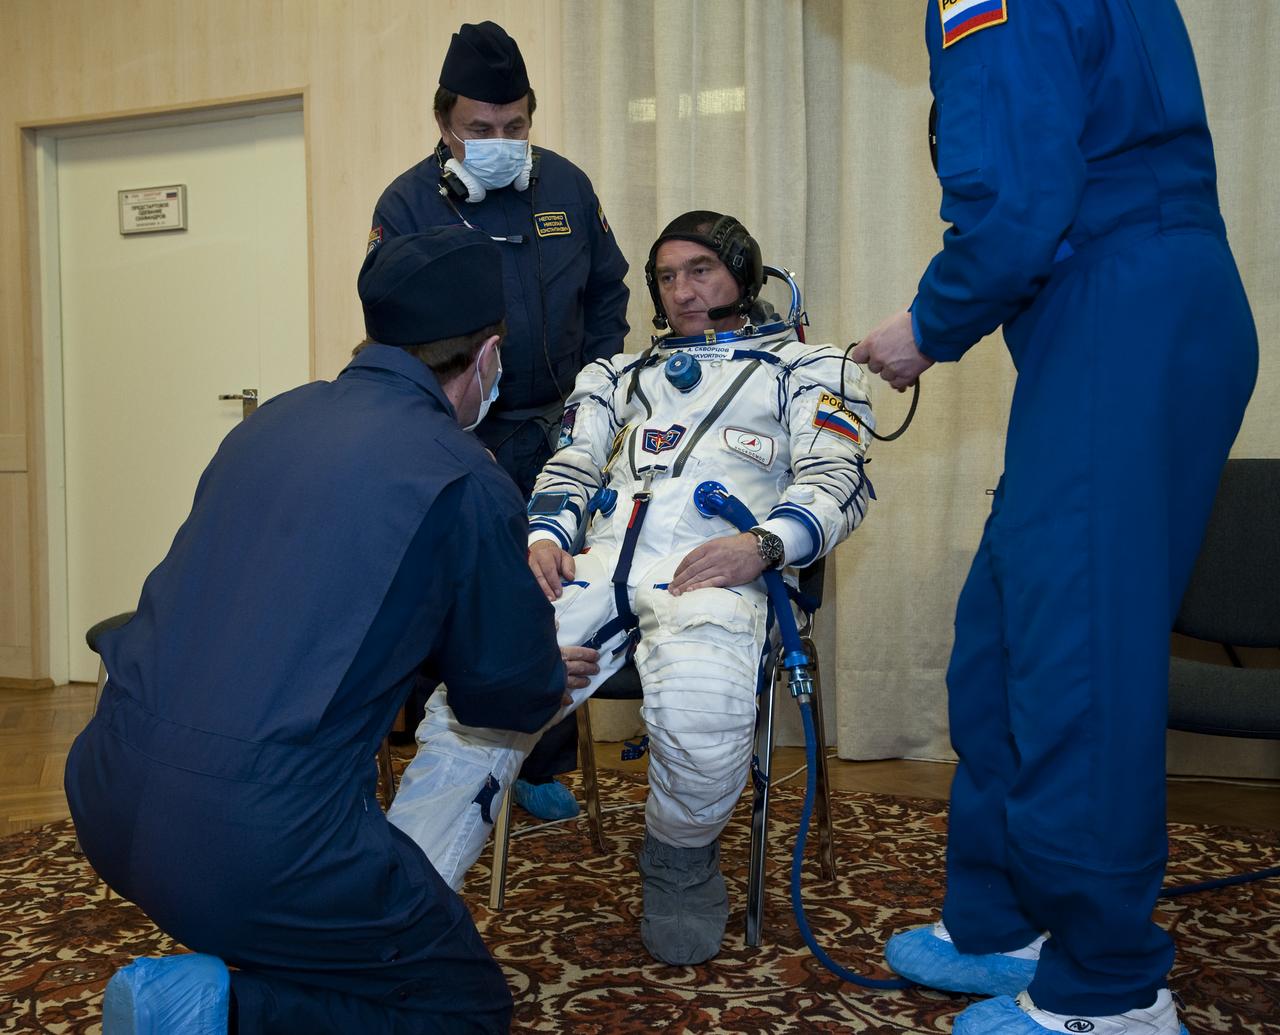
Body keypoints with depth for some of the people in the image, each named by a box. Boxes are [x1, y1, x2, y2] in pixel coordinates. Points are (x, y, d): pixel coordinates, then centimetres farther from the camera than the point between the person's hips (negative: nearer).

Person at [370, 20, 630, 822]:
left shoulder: (566, 185, 1)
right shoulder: (407, 204, -7)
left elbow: (608, 292, 12)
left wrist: (591, 391, 5)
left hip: (552, 432, 3)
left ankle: (542, 768, 23)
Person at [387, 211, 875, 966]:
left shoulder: (808, 366, 22)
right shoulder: (618, 375, 36)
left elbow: (838, 479, 7)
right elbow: (570, 469, 26)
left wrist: (763, 544, -14)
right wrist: (544, 536, 2)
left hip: (715, 568, -3)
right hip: (600, 562, 4)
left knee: (701, 722, -36)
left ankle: (682, 859, -3)